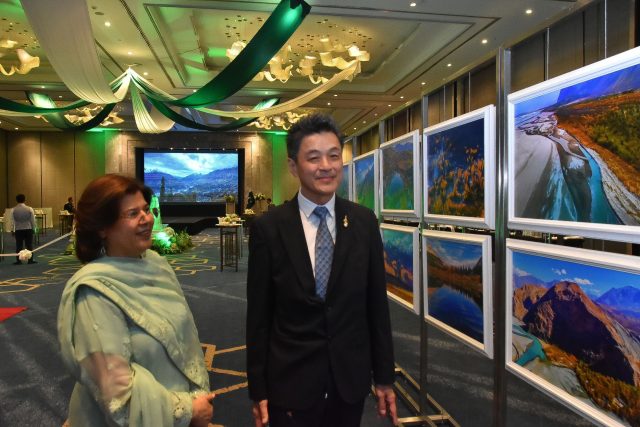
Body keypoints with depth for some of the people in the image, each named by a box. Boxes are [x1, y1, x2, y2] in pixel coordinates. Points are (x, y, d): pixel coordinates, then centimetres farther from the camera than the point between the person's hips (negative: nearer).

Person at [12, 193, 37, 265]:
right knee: (29, 245, 4)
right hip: (28, 229, -1)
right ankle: (30, 260, 5)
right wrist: (34, 228, 10)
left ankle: (18, 260, 8)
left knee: (19, 245, 7)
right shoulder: (29, 209, -7)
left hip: (18, 230, 1)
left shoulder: (13, 210, -5)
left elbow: (12, 221, -2)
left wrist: (13, 230, 8)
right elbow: (33, 220, -2)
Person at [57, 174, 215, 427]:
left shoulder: (155, 263, -5)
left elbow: (183, 337, 2)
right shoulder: (95, 293, -24)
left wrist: (199, 396, -2)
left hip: (186, 398, 6)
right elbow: (117, 390, -23)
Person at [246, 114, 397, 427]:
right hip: (290, 381, -2)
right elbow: (258, 315, -6)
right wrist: (258, 390, -2)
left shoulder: (364, 221, -4)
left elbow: (377, 304, 0)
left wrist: (384, 377, 4)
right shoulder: (268, 227, -11)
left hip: (351, 378, 2)